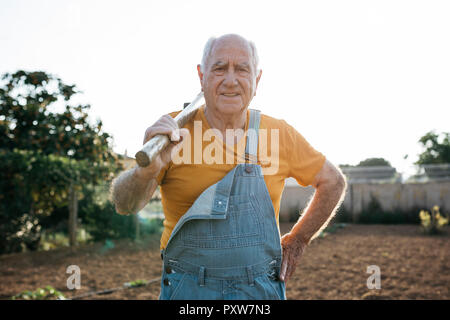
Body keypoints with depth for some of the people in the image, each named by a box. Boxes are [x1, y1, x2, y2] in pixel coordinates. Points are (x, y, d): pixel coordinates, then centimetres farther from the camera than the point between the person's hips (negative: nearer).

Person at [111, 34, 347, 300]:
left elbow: (333, 182, 11)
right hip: (188, 290, -1)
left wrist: (298, 240, 6)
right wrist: (147, 171, -36)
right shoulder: (173, 131, -8)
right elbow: (125, 205, -15)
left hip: (262, 288, 1)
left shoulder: (280, 135, -3)